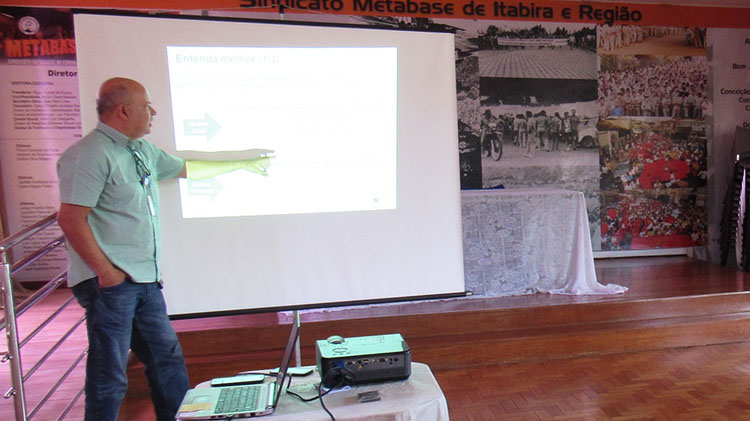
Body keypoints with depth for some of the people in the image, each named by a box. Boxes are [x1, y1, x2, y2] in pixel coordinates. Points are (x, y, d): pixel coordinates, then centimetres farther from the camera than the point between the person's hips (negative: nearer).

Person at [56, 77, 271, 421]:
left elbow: (186, 169, 27)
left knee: (167, 359, 17)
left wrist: (245, 164, 32)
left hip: (146, 281, 9)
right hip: (110, 283, -9)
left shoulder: (142, 151, 15)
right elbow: (71, 219, -19)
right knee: (109, 378, 1)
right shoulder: (91, 155, -14)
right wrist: (105, 271, -19)